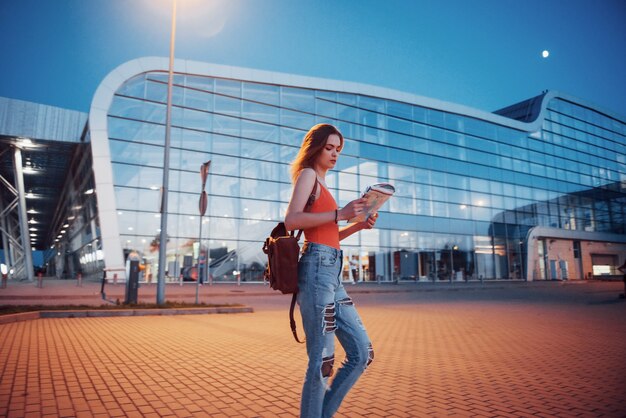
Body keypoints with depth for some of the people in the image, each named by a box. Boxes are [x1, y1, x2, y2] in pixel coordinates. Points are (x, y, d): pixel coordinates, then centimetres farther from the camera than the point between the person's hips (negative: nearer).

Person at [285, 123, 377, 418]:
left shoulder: (320, 183, 27)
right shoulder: (308, 174, 1)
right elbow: (291, 220, -16)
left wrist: (359, 225, 12)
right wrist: (339, 214, -18)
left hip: (332, 273, 9)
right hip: (317, 269, -9)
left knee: (362, 352, 9)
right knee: (323, 359, -5)